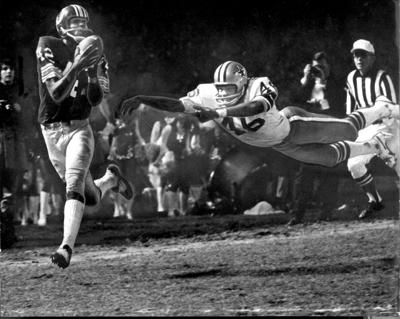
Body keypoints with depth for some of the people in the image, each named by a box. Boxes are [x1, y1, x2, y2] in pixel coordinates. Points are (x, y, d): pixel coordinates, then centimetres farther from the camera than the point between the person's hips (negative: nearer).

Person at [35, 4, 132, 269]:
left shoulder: (92, 51, 2)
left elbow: (96, 99, -3)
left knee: (75, 183, -23)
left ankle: (67, 247, -32)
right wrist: (77, 66, -30)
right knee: (90, 197, 6)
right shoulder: (49, 47, -10)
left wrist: (94, 70, -18)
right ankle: (110, 179, 40)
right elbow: (56, 94, -19)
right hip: (53, 131, -1)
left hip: (80, 129, 1)